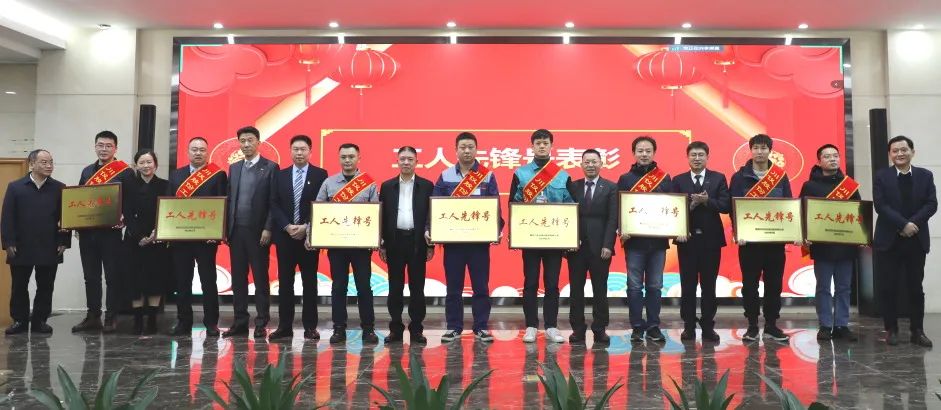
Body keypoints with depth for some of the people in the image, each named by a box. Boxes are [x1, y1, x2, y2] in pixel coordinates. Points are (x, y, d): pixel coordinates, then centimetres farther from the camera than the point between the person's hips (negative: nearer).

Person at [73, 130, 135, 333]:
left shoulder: (126, 172, -2)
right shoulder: (87, 171, 15)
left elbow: (131, 202, -6)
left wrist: (123, 219, -22)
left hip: (111, 231, -5)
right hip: (87, 231, 5)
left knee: (112, 276, 1)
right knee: (91, 276, 11)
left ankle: (111, 317, 9)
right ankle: (93, 316, 19)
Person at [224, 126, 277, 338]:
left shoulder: (270, 167, -2)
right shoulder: (234, 168, 15)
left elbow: (273, 202, -7)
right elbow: (229, 199, 14)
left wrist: (268, 229, -13)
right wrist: (226, 228, 6)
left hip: (258, 231, -5)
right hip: (236, 231, 5)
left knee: (260, 279, 1)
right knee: (238, 279, 8)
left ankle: (261, 324, 7)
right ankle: (240, 322, 15)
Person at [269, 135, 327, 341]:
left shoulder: (320, 174, 1)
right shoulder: (281, 175, 10)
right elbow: (274, 205, 4)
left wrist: (306, 227, -12)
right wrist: (287, 227, -9)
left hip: (309, 236, -2)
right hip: (284, 235, 2)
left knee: (309, 282, 3)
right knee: (285, 282, 4)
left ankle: (310, 327, 9)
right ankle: (285, 326, 10)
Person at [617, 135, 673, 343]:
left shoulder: (664, 178, 9)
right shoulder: (625, 179, 6)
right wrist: (622, 230, -13)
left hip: (658, 239, 1)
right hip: (634, 240, -1)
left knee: (655, 285, 6)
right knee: (635, 286, 1)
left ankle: (653, 326, 14)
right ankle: (637, 327, 8)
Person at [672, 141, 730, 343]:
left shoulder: (718, 179, 6)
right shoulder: (678, 180, 6)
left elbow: (726, 206, -4)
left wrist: (707, 201, -18)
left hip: (711, 238, 0)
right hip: (687, 238, 0)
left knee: (709, 285, 5)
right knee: (687, 285, 3)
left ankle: (708, 327, 12)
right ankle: (689, 326, 11)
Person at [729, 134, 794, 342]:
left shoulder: (781, 176, 8)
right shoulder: (739, 177, 2)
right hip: (749, 238, -2)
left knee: (774, 282, 6)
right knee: (750, 283, 2)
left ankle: (771, 325, 17)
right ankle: (752, 326, 11)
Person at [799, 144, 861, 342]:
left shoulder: (850, 185, 11)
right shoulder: (810, 186, 3)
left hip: (846, 244, 3)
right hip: (822, 245, -3)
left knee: (844, 287, 6)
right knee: (823, 287, 1)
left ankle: (842, 326, 13)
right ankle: (825, 326, 7)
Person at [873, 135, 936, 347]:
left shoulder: (925, 175, 8)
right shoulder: (882, 177, 1)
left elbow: (931, 204, -2)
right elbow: (880, 206, -10)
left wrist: (913, 222, -16)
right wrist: (903, 224, -19)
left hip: (916, 240, 2)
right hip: (889, 240, -2)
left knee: (915, 287, 7)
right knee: (889, 288, 1)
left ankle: (917, 330, 14)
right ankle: (891, 330, 10)